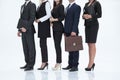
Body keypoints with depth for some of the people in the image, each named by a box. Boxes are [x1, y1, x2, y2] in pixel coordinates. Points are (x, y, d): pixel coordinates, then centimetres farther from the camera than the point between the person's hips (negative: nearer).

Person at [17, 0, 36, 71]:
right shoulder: (23, 6, 19)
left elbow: (32, 18, -15)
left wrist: (26, 27, -19)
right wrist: (19, 29, 13)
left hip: (29, 30, -8)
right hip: (23, 30, 8)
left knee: (31, 47, -3)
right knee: (25, 47, 9)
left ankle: (31, 65, -1)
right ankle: (27, 63, 16)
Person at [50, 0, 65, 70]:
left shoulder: (61, 6, -7)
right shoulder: (54, 7, 16)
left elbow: (62, 17, -13)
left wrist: (54, 19, -16)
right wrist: (51, 20, 0)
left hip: (59, 28, -8)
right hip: (54, 27, 8)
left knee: (58, 45, -9)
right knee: (56, 45, 7)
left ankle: (59, 62, -7)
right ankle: (58, 63, 11)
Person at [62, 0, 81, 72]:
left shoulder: (77, 7, -4)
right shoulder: (68, 7, 20)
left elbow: (76, 20, -13)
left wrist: (74, 31, -20)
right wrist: (65, 31, 11)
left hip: (73, 31, -7)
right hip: (68, 31, 7)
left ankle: (75, 66, -1)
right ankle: (70, 64, 12)